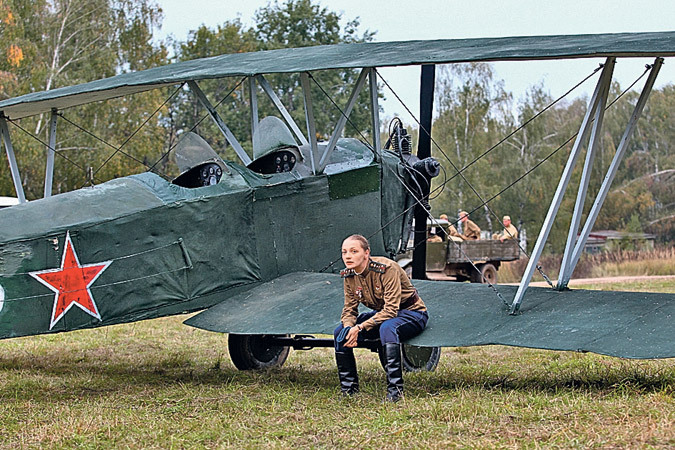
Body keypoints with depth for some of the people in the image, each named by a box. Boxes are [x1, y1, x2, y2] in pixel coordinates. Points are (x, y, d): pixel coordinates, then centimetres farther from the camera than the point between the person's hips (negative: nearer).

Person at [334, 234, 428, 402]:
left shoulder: (386, 269, -28)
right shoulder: (349, 275, -7)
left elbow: (391, 310, -31)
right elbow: (349, 309, 0)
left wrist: (360, 328, -36)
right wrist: (349, 327, -24)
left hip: (410, 312, -7)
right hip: (381, 313, 7)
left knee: (387, 328, -39)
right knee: (341, 332, -11)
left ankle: (395, 390, -34)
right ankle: (348, 389, 0)